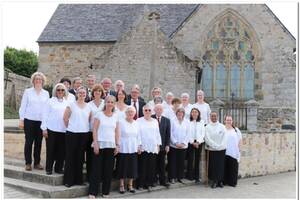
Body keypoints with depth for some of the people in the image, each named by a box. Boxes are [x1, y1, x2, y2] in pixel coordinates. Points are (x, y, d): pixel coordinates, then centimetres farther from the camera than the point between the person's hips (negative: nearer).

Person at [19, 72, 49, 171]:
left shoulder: (46, 93, 9)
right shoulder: (28, 91, 3)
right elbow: (23, 106, 2)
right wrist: (21, 120, -3)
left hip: (41, 121, 2)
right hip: (29, 120, -2)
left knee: (38, 142, 6)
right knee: (29, 142, 0)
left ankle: (37, 163, 15)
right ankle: (28, 163, 9)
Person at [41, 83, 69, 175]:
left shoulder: (67, 103, 11)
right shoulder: (50, 101, 4)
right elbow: (45, 115, 2)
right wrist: (44, 128, -4)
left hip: (63, 130, 3)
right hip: (51, 129, -2)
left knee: (61, 150, 4)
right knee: (50, 150, 2)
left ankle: (59, 168, 17)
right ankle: (48, 169, 13)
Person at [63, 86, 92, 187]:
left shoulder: (88, 107, 7)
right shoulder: (71, 105, -2)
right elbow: (65, 118, 2)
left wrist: (84, 127, 8)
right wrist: (70, 126, 6)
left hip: (84, 134, 3)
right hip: (72, 133, -3)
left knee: (80, 157, 9)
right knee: (70, 156, 1)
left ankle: (78, 179, 18)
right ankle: (68, 180, 9)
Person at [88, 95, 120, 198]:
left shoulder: (116, 116, 10)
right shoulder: (99, 114, 1)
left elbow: (117, 132, 11)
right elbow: (94, 129, -3)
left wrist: (117, 145, 4)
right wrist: (95, 143, -11)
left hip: (111, 145, 3)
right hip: (100, 144, -3)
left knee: (108, 170, 5)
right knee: (97, 169, -1)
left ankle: (106, 192, 15)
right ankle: (92, 192, 5)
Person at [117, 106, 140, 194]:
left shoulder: (136, 123, 9)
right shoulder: (121, 122, -6)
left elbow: (138, 136, 14)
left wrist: (139, 146, 10)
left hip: (133, 149, 4)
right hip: (123, 149, -4)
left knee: (132, 167, 8)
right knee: (123, 167, 2)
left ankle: (130, 185, 19)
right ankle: (122, 185, 13)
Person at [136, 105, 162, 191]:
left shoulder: (155, 121, 14)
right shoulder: (139, 121, 2)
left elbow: (157, 134, 16)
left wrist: (158, 145, 10)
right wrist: (138, 145, -8)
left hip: (153, 147, 4)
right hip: (143, 147, -4)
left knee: (151, 167, 3)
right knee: (143, 167, -2)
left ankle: (149, 183, 11)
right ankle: (141, 184, 5)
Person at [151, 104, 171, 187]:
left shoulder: (166, 120, 8)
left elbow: (168, 134, 6)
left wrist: (167, 145, -1)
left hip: (162, 146, 3)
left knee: (162, 164, 8)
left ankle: (162, 181, 14)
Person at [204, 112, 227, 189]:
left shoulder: (222, 126, 8)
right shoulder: (207, 127, 2)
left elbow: (224, 137, 2)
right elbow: (207, 138, -6)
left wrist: (221, 146, -12)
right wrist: (215, 146, -13)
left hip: (221, 150, 2)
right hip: (211, 150, -2)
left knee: (221, 165, 3)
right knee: (213, 165, -2)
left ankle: (220, 181, 12)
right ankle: (214, 181, 6)